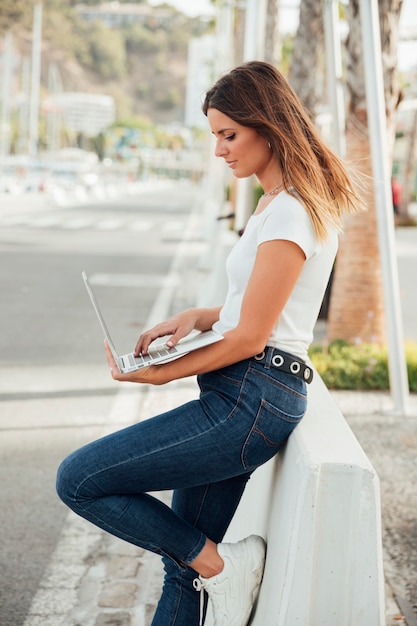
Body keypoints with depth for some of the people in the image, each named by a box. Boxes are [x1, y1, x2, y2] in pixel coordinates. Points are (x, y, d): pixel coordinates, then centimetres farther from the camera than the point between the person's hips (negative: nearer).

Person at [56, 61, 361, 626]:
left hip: (249, 401, -10)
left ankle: (219, 565, 2)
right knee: (183, 562, 14)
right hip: (243, 399, 10)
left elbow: (250, 337, -17)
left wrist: (161, 374, -8)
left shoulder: (292, 213, -16)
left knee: (77, 479, -8)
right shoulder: (278, 201, 16)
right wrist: (198, 318, 7)